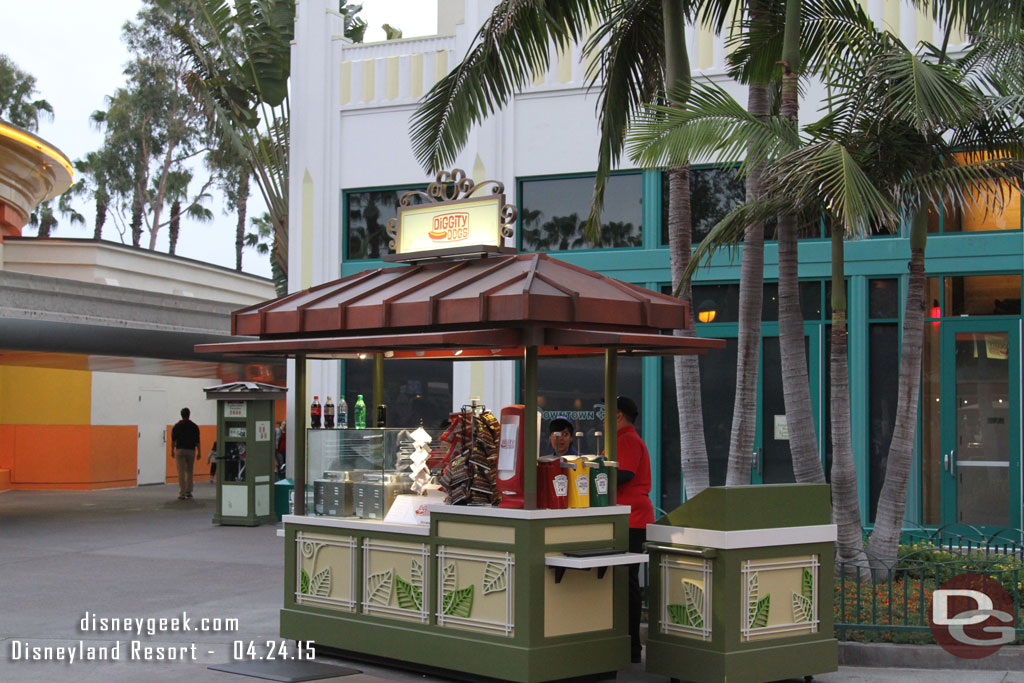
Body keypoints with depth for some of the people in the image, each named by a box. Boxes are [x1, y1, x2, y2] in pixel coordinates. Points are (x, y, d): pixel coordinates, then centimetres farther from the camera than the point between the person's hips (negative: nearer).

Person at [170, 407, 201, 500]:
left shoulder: (176, 426, 1)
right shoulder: (194, 426, 3)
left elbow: (173, 440, 0)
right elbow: (197, 441, 1)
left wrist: (172, 450, 9)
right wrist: (198, 452, 5)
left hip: (180, 450, -1)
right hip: (191, 451, 1)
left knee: (181, 472, -3)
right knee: (189, 471, 15)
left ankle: (182, 493, -8)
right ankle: (188, 492, 18)